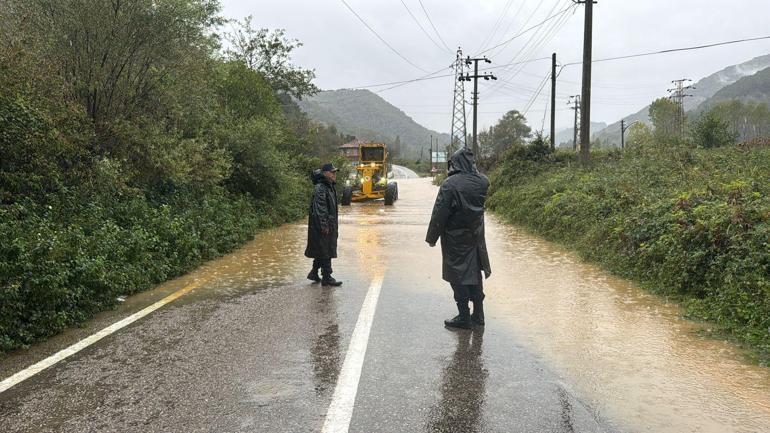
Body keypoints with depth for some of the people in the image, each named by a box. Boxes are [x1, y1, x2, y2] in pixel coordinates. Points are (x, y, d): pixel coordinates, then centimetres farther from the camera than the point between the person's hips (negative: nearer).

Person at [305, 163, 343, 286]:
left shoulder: (331, 187, 14)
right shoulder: (320, 188, -16)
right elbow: (320, 208, -21)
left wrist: (333, 224, 21)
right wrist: (324, 225, -24)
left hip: (330, 224, 10)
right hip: (322, 225, -10)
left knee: (323, 251, 16)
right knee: (325, 250, -4)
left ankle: (314, 273, 27)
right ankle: (326, 277, 1)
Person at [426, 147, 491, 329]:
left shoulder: (450, 184, -20)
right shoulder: (482, 182, -4)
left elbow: (439, 214, -17)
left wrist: (432, 237, -6)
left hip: (455, 239, -5)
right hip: (476, 237, 5)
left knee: (458, 276, 5)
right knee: (475, 273, 16)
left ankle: (464, 317, 10)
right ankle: (478, 315, 23)